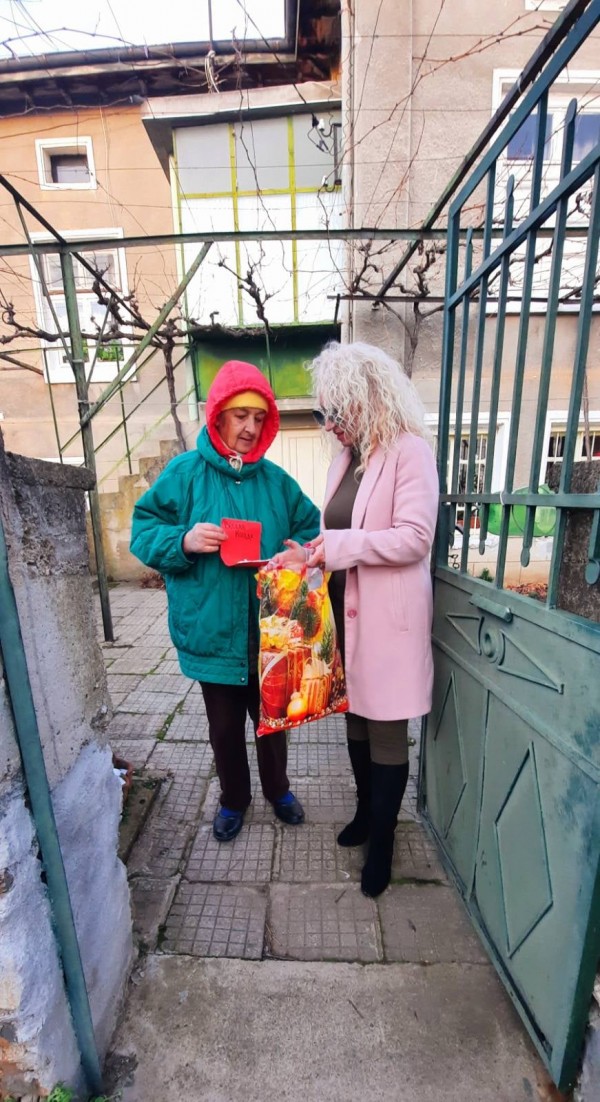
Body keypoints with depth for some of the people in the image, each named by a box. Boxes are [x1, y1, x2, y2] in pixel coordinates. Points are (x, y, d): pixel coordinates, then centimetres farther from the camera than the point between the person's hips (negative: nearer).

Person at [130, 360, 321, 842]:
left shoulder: (276, 480, 1)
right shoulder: (184, 472, -5)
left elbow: (312, 531, 6)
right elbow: (143, 532, -3)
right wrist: (184, 540, -22)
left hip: (269, 632, 2)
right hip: (212, 632, -1)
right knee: (224, 726, 20)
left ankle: (278, 788, 51)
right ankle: (234, 798, 49)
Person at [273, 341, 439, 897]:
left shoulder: (409, 451, -11)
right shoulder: (344, 459, 12)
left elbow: (415, 538, -19)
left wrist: (336, 545, -21)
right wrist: (311, 554, -4)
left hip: (387, 617, -7)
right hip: (343, 612, 7)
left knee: (385, 731, 10)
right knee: (355, 718, 21)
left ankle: (382, 838, 34)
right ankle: (366, 811, 46)